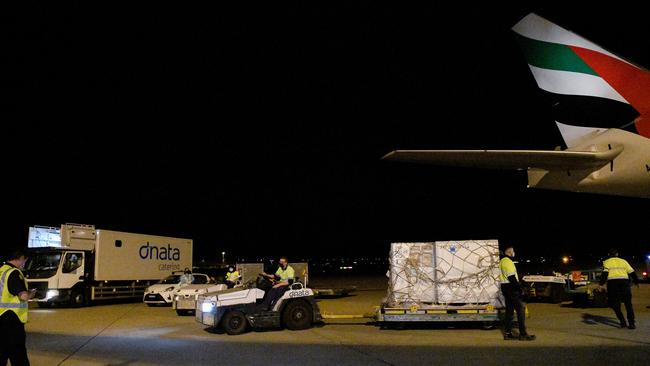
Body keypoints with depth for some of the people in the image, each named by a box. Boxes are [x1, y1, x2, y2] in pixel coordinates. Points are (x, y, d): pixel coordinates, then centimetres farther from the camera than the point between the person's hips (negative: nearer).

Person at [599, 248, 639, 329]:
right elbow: (632, 272, 15)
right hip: (624, 282, 2)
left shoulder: (607, 262, 10)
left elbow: (604, 273, -4)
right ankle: (631, 323, 5)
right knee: (628, 304, 11)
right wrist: (636, 282, 28)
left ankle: (623, 322, 2)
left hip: (612, 283, -2)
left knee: (615, 304, 9)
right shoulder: (623, 261, 17)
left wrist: (601, 284, -7)